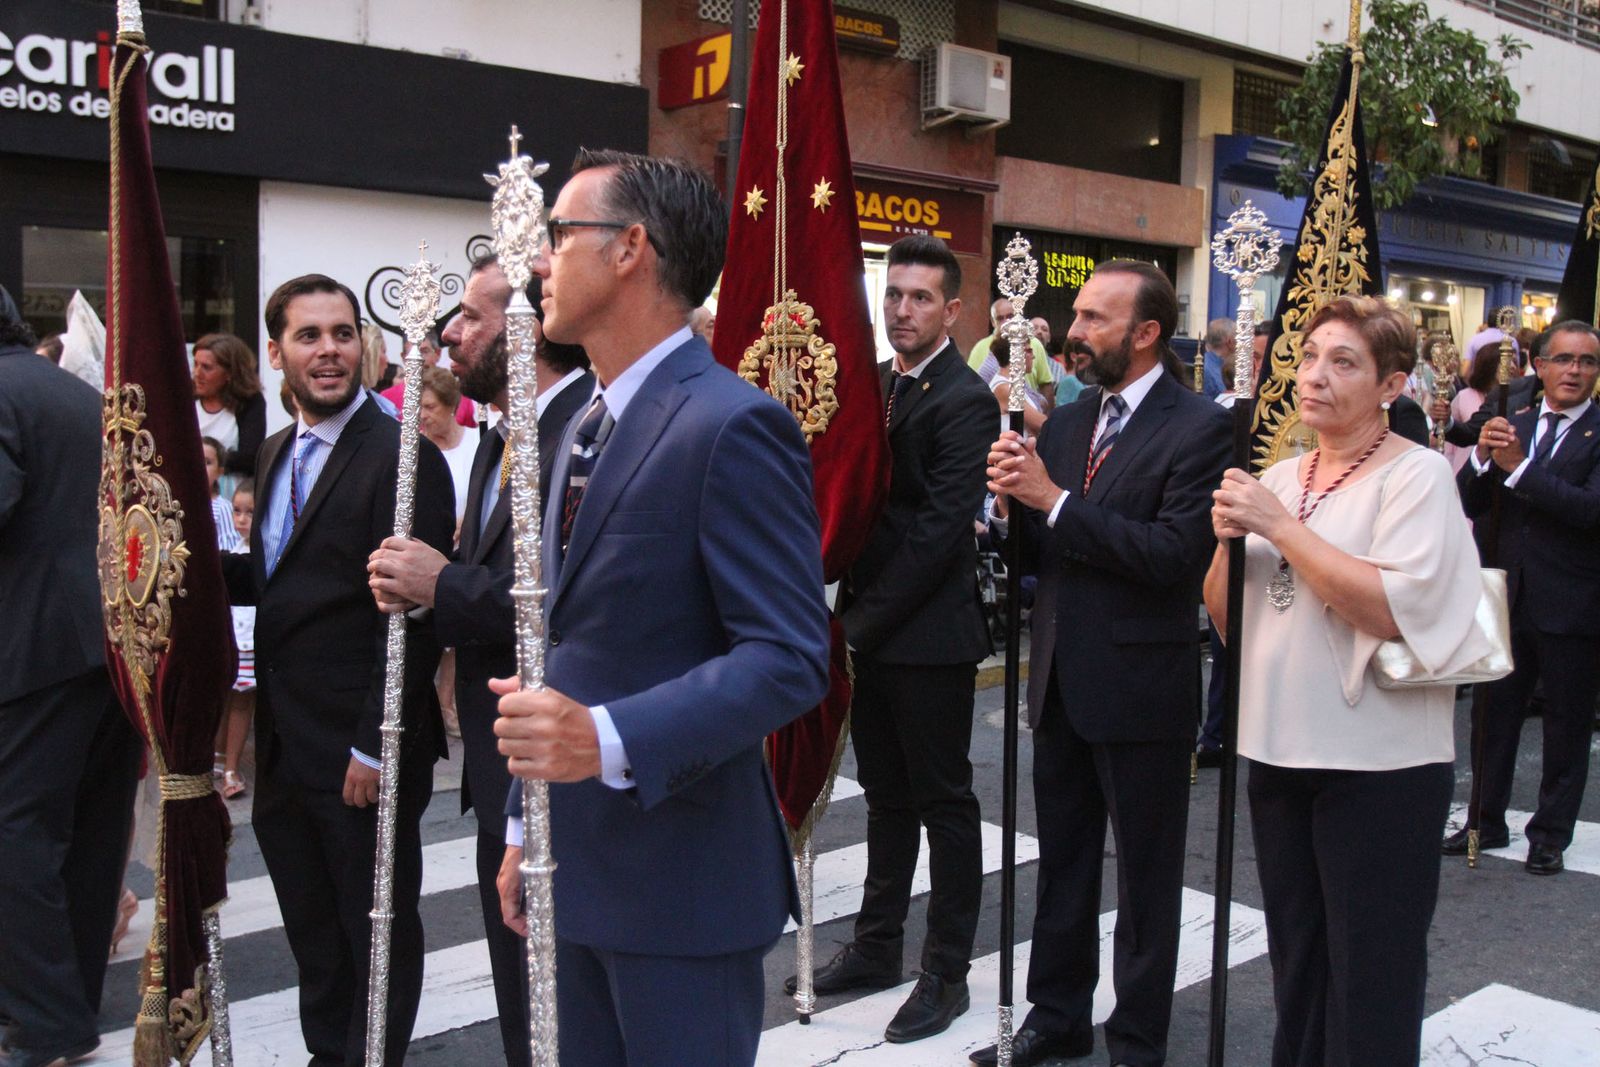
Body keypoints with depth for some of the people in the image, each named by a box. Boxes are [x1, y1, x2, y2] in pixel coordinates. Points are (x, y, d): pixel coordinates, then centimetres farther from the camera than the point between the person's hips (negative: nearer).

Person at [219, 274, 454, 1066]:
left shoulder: (402, 456, -17)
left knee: (378, 923, 10)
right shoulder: (278, 452, 10)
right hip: (285, 743, 8)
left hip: (362, 748, -8)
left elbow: (413, 615, -20)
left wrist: (375, 747, -20)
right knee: (309, 920, 21)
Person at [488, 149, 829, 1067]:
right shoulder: (588, 427, 13)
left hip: (682, 883, -8)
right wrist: (525, 827, 17)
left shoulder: (733, 425, -17)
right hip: (576, 869, 8)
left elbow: (790, 657, -21)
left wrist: (609, 739, -33)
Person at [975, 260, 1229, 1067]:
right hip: (1063, 681, 7)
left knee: (1145, 877, 10)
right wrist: (1012, 500, -13)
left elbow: (1174, 553, -23)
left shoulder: (1198, 428, -12)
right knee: (1061, 864, 19)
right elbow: (1037, 554, 8)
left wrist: (1055, 501, -22)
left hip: (1142, 688, -6)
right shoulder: (1068, 421, 8)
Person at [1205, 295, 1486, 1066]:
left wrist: (1279, 525, -21)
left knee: (1368, 974, 5)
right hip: (1280, 749, 6)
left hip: (1379, 764, -6)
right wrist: (1230, 539, -8)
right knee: (1296, 961, 18)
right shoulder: (1278, 478, 10)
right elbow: (1226, 617, 10)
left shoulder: (1417, 474, -9)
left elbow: (1393, 609, -22)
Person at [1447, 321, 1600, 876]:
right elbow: (1471, 505, 3)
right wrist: (1483, 457, -16)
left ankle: (1551, 835, 20)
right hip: (1509, 597, 4)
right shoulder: (1513, 424, 6)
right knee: (1494, 713, 12)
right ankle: (1487, 821, 25)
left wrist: (1517, 466, -24)